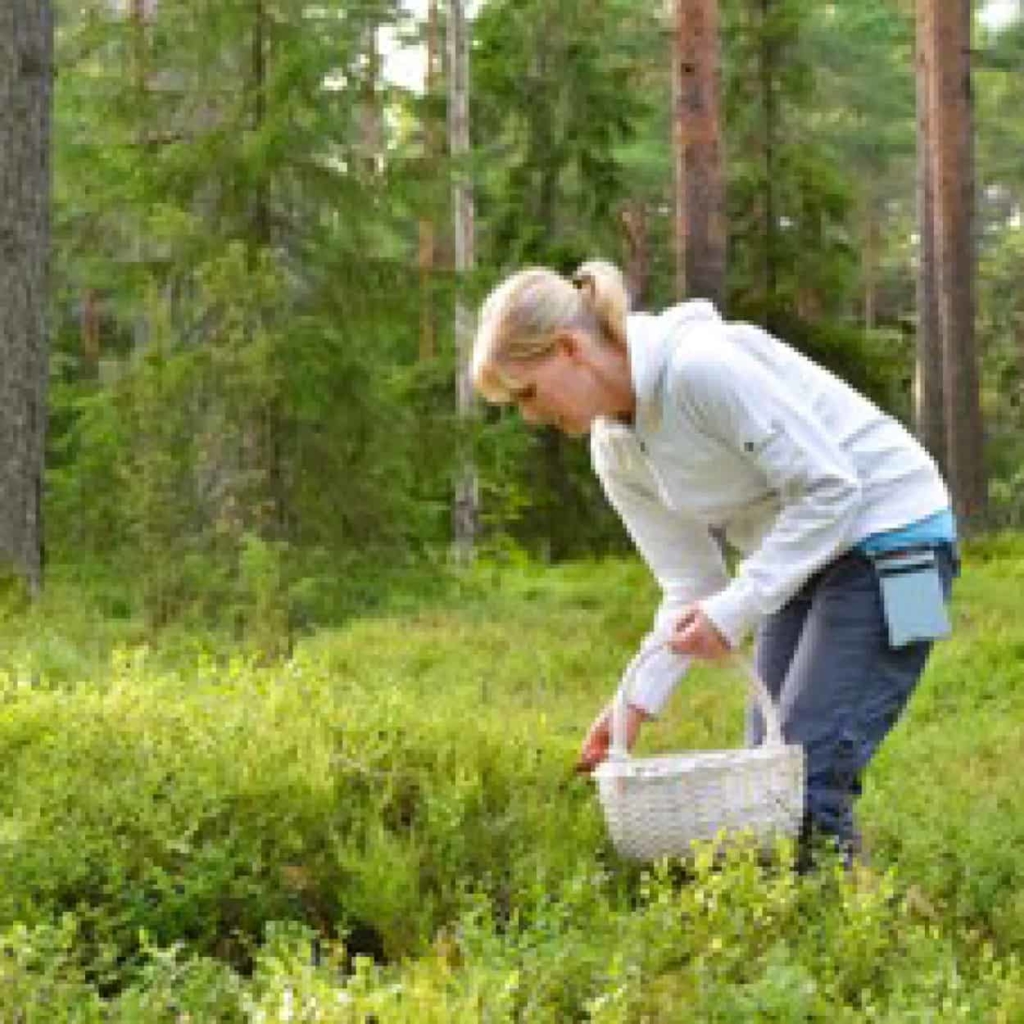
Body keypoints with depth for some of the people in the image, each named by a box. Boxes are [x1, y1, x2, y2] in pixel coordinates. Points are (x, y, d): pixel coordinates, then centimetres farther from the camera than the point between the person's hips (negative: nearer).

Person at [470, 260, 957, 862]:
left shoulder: (703, 365, -25)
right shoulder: (615, 449, 2)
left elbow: (831, 487, -23)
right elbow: (693, 587, 2)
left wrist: (736, 609, -25)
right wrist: (639, 699, -11)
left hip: (888, 534, -9)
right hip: (799, 558, 9)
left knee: (806, 781, -14)